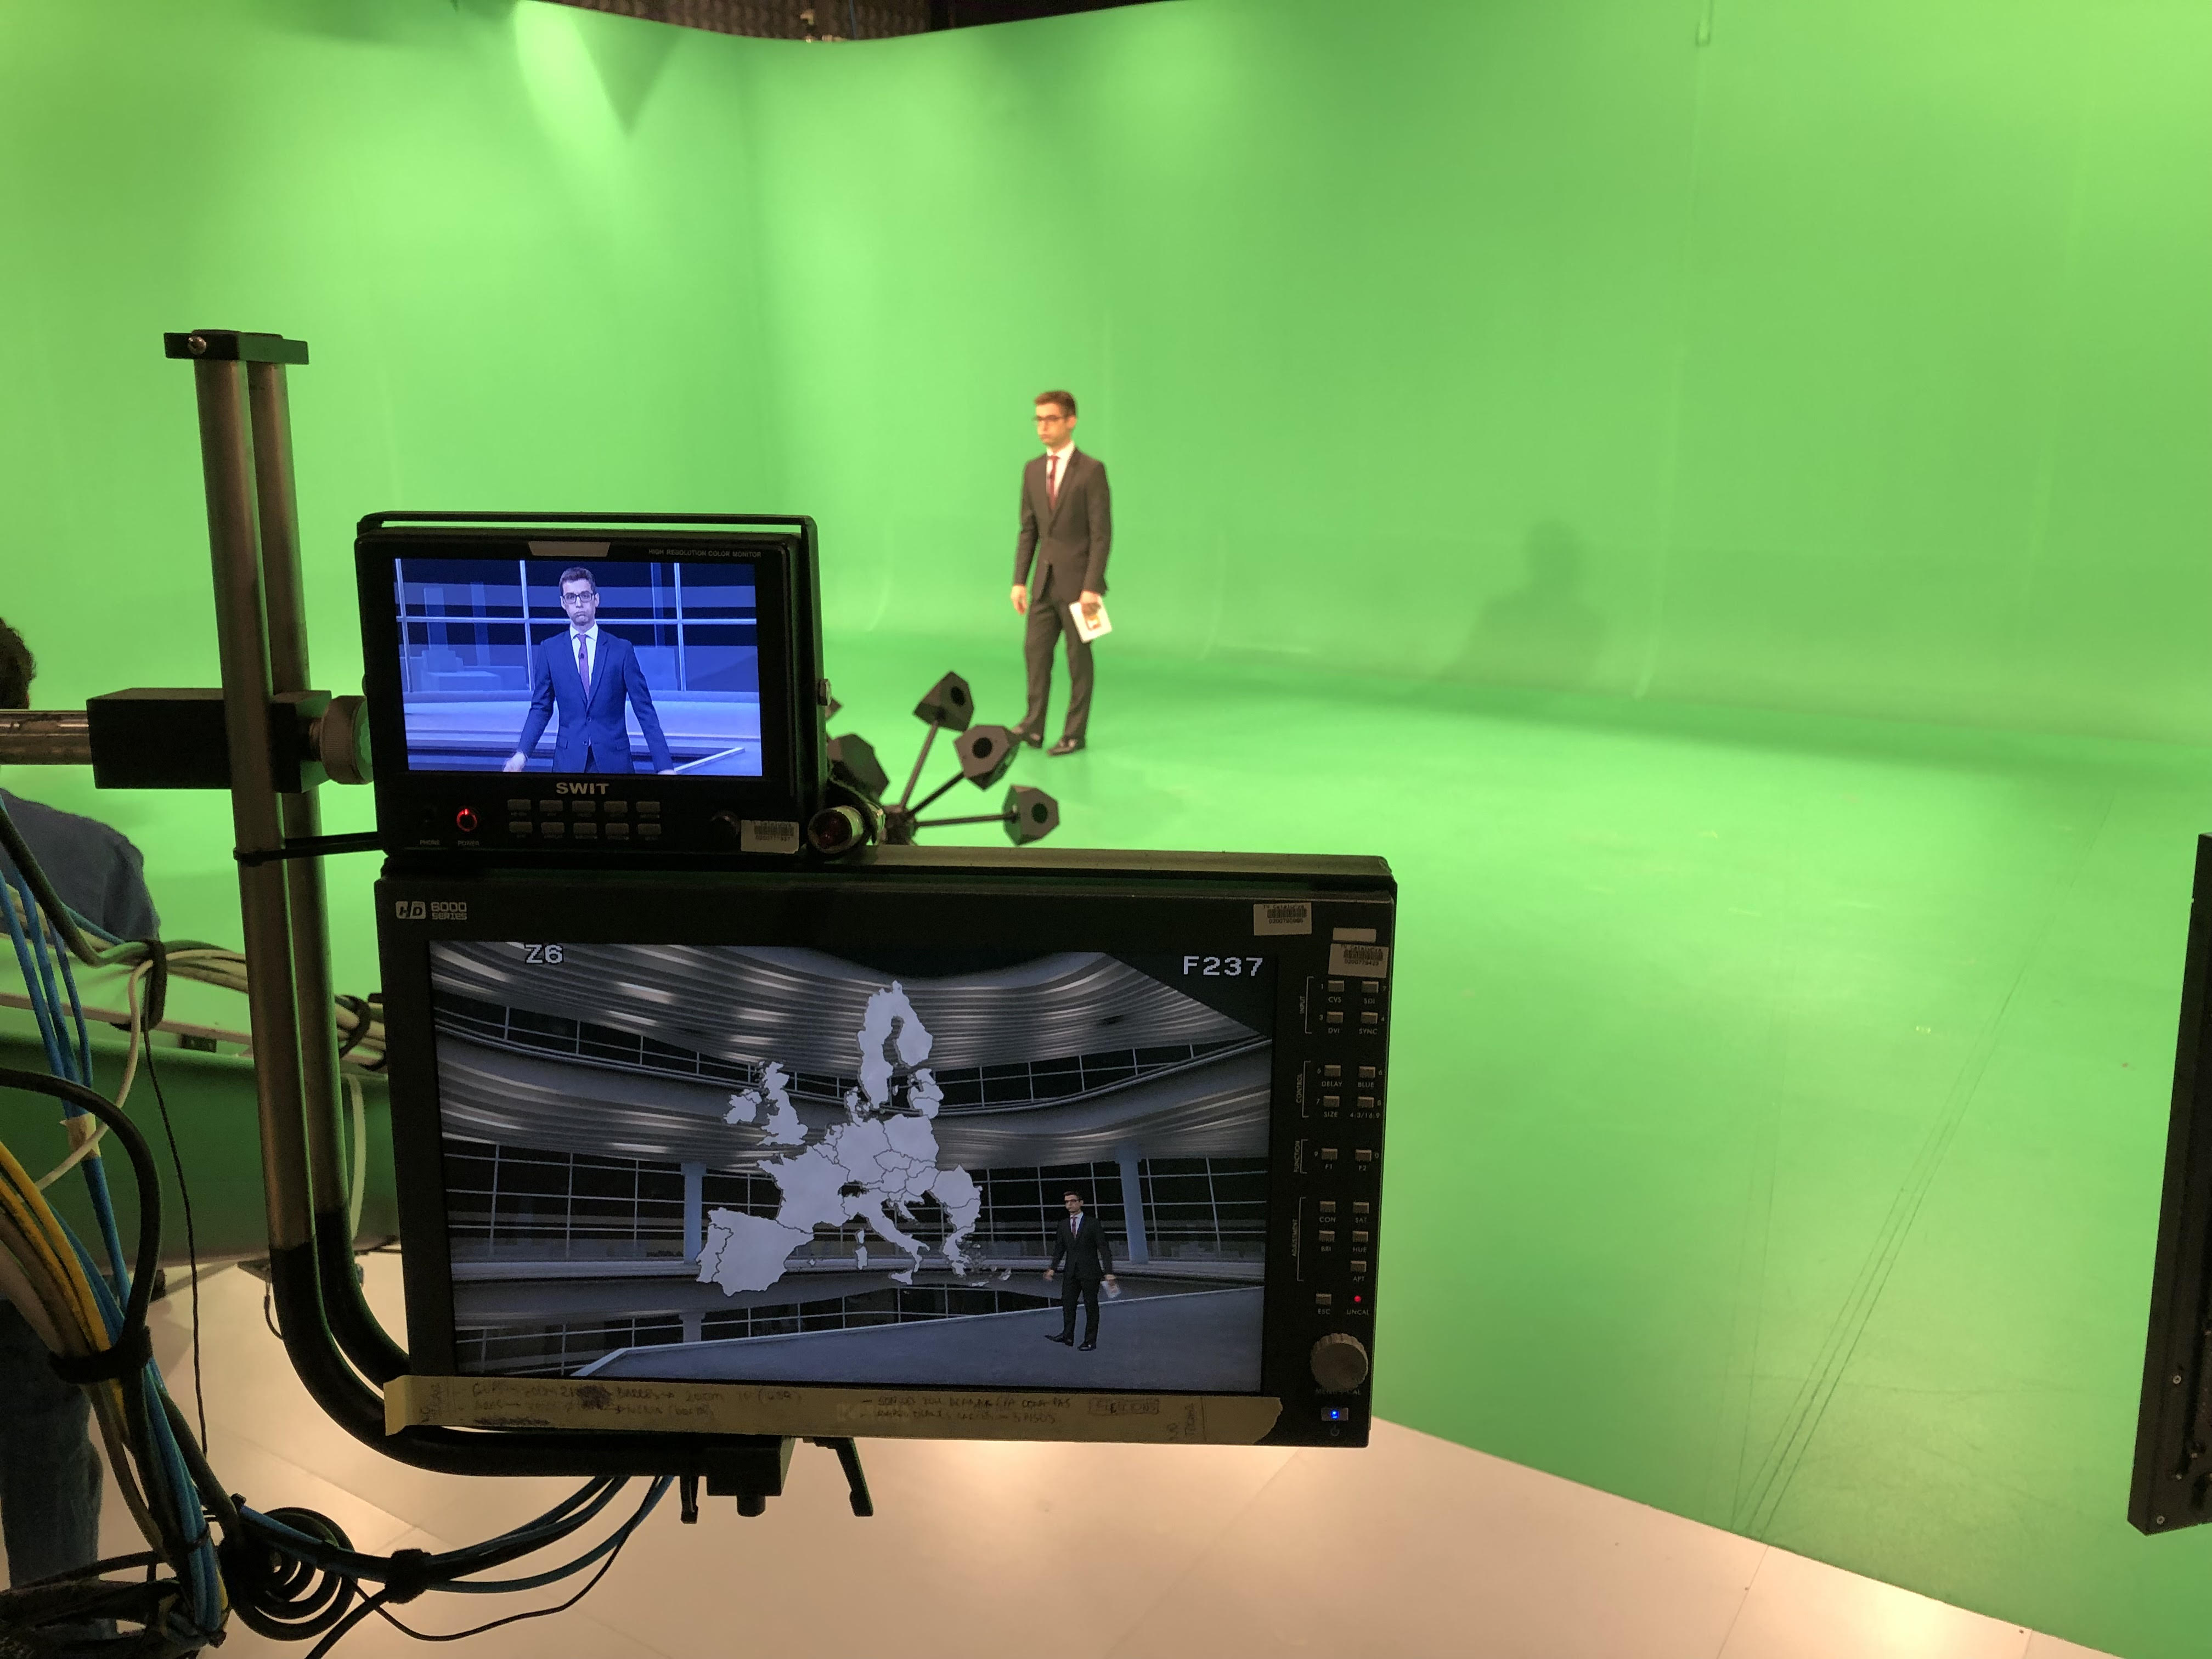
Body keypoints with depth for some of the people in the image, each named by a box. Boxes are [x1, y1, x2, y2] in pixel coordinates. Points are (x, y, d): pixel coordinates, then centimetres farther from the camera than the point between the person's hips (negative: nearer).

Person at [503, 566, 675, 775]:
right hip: (569, 760, 1)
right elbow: (541, 708, 8)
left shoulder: (621, 649, 2)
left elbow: (645, 710, 0)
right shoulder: (548, 650, 5)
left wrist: (664, 765, -7)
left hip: (614, 759, -1)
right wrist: (522, 753, -7)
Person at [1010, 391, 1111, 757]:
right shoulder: (1032, 470, 9)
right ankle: (1033, 727, 13)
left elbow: (1102, 533, -11)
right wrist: (1020, 581, 5)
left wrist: (1092, 587, -16)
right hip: (1045, 580, 5)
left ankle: (1074, 734, 12)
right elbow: (1028, 530, 12)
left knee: (1078, 658, 3)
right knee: (1035, 651, 5)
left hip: (1077, 582, -5)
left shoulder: (1092, 470, -9)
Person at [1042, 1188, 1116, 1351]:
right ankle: (1067, 1336, -1)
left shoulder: (1093, 1224, -4)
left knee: (1091, 1306, 1)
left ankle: (1090, 1341, 6)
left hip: (1090, 1272, -4)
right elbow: (1059, 1249, 13)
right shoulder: (1063, 1226, 9)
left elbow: (1104, 1249, -6)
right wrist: (1053, 1268, 0)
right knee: (1067, 1302, -3)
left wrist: (1109, 1272, -14)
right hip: (1071, 1273, 4)